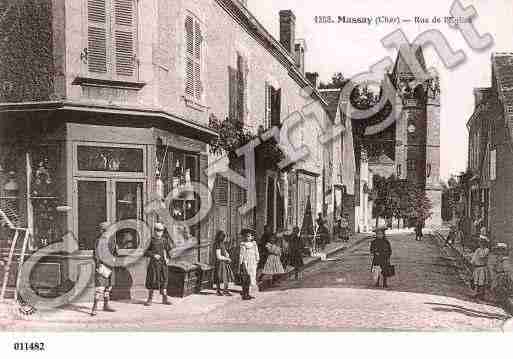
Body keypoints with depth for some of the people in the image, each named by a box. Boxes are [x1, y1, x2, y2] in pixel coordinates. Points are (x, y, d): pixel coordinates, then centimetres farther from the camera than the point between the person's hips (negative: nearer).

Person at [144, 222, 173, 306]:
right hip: (154, 263, -2)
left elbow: (169, 250, 14)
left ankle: (165, 299, 12)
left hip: (163, 263, 2)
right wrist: (153, 255, -15)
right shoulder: (152, 241, -1)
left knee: (164, 280, 4)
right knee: (152, 280, -1)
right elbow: (146, 252, -1)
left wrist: (167, 258, -1)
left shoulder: (165, 240, 6)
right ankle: (150, 299, 10)